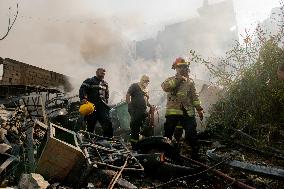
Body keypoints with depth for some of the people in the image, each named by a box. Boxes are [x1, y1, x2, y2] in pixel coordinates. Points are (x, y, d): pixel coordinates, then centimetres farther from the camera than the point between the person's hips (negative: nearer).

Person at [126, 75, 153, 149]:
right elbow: (128, 95, -9)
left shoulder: (146, 89, 23)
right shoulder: (135, 86, -1)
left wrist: (151, 106, 12)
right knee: (135, 129, -6)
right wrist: (130, 105, -16)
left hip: (144, 112, 8)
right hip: (135, 111, -8)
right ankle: (134, 146, 2)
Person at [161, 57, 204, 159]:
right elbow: (165, 87, -18)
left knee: (192, 135, 2)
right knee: (168, 134, 5)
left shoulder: (190, 81, 15)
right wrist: (177, 79, -21)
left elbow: (194, 96, 14)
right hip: (172, 112, -1)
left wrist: (199, 109, 5)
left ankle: (195, 154, 15)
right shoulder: (170, 80, 6)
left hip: (188, 112, 2)